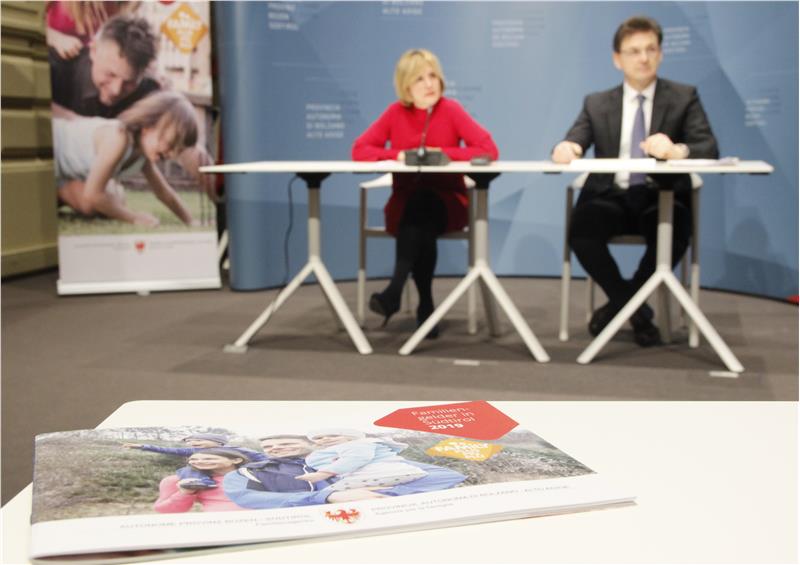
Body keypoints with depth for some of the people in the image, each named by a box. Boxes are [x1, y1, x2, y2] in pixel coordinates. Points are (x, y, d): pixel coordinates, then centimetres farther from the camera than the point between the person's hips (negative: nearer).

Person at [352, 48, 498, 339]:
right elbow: (359, 150, -2)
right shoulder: (395, 112, 2)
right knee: (418, 208, -32)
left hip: (447, 202, -2)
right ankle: (425, 303, -25)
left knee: (423, 206, -34)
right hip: (405, 204, 2)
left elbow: (489, 149, -14)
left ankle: (395, 290, -39)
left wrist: (442, 153, -18)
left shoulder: (451, 110, -5)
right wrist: (398, 155, -17)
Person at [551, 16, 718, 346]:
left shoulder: (684, 97, 7)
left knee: (675, 232, -35)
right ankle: (637, 310, -8)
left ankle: (619, 305, -8)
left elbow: (709, 150, -5)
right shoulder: (597, 104, 13)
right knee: (580, 229, -30)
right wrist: (565, 150, -25)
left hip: (661, 197, -1)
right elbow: (571, 144, 3)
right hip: (610, 197, 2)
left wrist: (677, 150, -29)